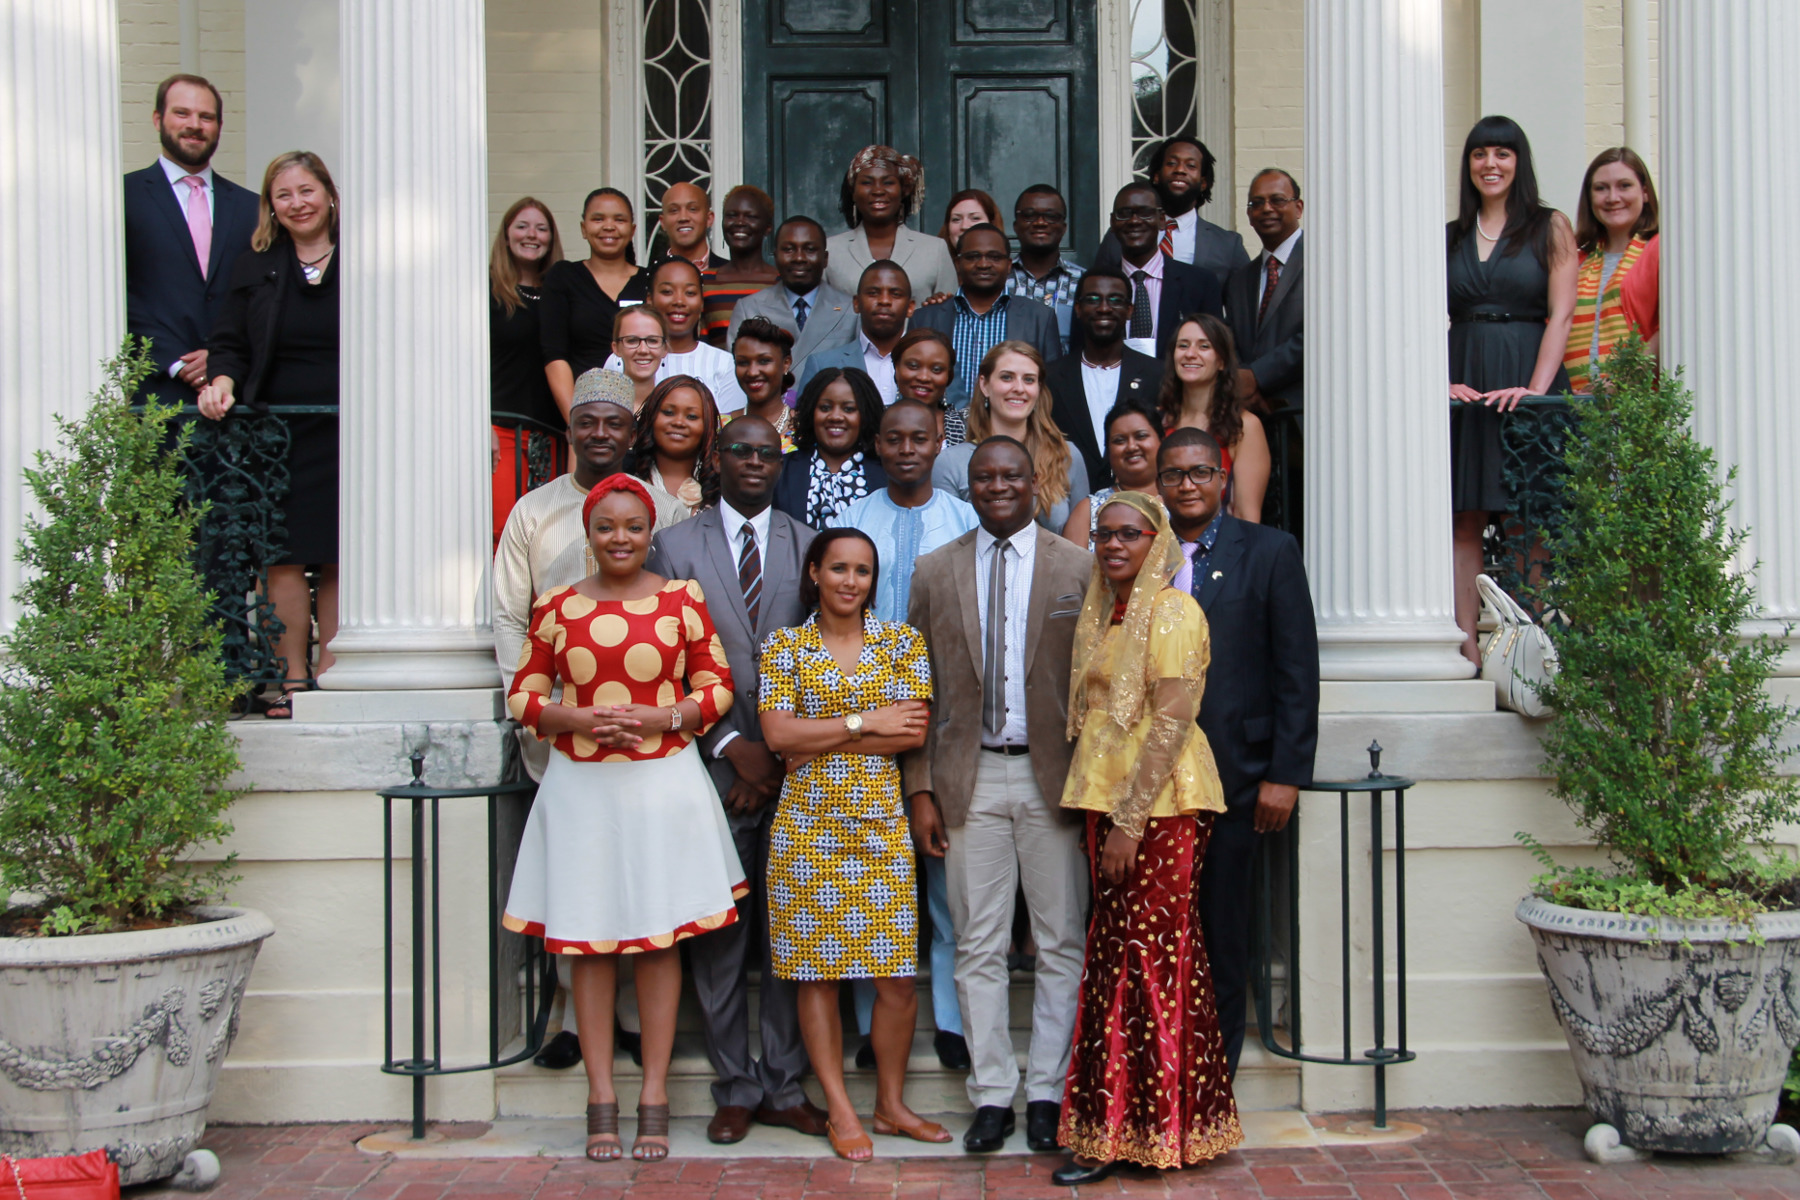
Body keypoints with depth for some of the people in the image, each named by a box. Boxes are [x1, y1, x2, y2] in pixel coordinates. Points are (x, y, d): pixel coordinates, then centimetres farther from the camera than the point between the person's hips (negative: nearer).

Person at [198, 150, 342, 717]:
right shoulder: (254, 266, 13)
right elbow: (229, 344, 12)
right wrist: (222, 381, -9)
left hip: (348, 432, -1)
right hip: (278, 431, 1)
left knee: (341, 559, 0)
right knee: (284, 557, -4)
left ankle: (328, 676, 7)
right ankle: (291, 679, 2)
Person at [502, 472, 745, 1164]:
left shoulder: (682, 599, 2)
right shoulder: (556, 608, 4)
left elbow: (717, 687, 3)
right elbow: (523, 697, 7)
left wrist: (662, 718, -14)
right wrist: (579, 720, -12)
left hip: (664, 784, -1)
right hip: (581, 788, 1)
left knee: (660, 938, 4)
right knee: (587, 940, 3)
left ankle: (653, 1097, 12)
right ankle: (600, 1098, 12)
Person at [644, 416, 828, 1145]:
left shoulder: (809, 546, 9)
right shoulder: (674, 546, 5)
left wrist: (785, 755, -3)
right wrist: (731, 745, -7)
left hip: (794, 773, 1)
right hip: (713, 767, -1)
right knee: (718, 938, 4)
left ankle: (785, 1086, 15)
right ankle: (735, 1089, 15)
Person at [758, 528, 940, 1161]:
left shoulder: (901, 641, 7)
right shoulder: (785, 647, 5)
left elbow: (913, 733, -4)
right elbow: (779, 734, -7)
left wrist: (819, 741, -8)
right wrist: (865, 722, -8)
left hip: (881, 823, 1)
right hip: (808, 824, -1)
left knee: (898, 976, -1)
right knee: (817, 972, 2)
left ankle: (891, 1103, 16)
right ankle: (840, 1109, 13)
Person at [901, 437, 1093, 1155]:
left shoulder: (1078, 569, 3)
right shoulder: (934, 573, 8)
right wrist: (920, 790, 1)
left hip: (1053, 778, -1)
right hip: (970, 780, 1)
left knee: (1061, 943, 4)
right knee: (978, 947, 5)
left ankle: (1047, 1092, 16)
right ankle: (991, 1095, 15)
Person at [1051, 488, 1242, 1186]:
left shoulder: (1172, 611, -9)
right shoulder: (1102, 614, 16)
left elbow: (1171, 722, -16)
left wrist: (1130, 821, -18)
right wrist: (1104, 814, 14)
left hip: (1159, 803, -8)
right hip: (1105, 799, 8)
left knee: (1150, 955, -4)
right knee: (1115, 951, 8)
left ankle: (1149, 1129, 5)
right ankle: (1115, 1126, 14)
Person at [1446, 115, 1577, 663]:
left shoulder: (1551, 228, 6)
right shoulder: (1448, 238, 15)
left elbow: (1560, 315, -3)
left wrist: (1536, 388, -15)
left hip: (1526, 380, -3)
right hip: (1463, 385, 3)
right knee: (1466, 520, -2)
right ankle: (1468, 647, -3)